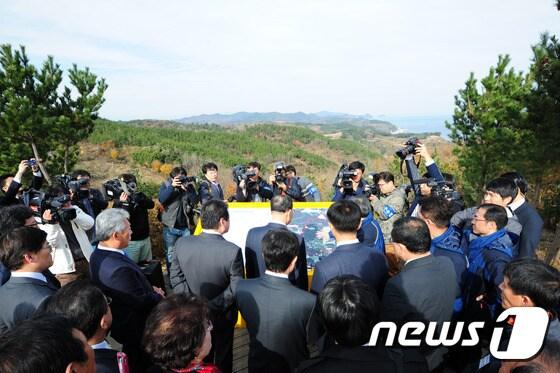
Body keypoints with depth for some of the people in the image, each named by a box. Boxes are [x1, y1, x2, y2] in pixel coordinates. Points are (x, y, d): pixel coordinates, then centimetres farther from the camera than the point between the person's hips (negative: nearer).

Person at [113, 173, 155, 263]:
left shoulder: (140, 196, 5)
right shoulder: (118, 202, -5)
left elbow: (151, 205, -13)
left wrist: (139, 199, -29)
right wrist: (125, 204, -28)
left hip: (145, 238, 4)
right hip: (131, 241, -4)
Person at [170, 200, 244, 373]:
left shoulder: (182, 243, -16)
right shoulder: (232, 251, -28)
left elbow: (176, 278, -9)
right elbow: (235, 289, -22)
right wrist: (214, 306, -13)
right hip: (222, 316, -3)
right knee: (222, 358, 24)